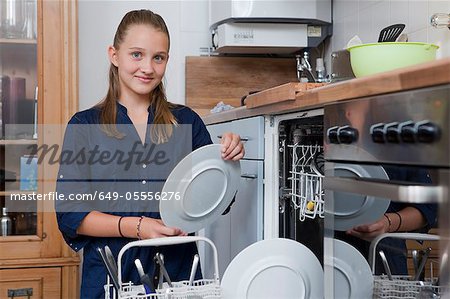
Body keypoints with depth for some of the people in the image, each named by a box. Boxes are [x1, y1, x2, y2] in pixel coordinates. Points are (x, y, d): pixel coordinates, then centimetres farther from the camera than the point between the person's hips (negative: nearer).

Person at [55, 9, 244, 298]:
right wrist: (135, 227, -20)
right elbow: (69, 215, -6)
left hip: (178, 272, 2)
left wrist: (228, 160, -12)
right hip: (110, 274, -1)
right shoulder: (84, 125, -1)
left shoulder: (187, 122, 4)